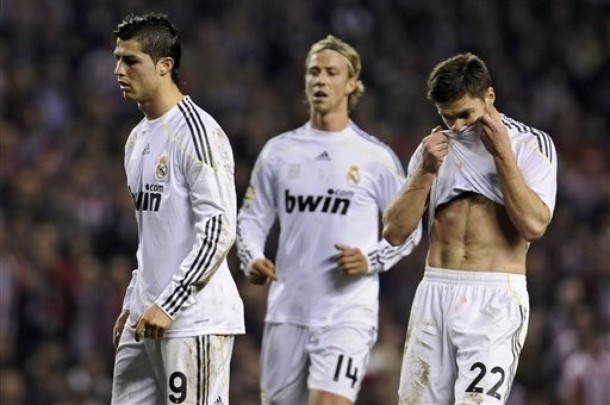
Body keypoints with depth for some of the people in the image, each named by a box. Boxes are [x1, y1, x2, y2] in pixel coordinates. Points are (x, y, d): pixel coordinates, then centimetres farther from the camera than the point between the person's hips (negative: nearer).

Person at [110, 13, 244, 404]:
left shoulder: (197, 132, -13)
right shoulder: (138, 139, 17)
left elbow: (219, 230, -19)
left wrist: (167, 305, -21)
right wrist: (133, 303, 19)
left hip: (195, 319, -9)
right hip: (147, 317, 9)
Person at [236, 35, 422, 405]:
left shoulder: (376, 157, 1)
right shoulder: (279, 151, 9)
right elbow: (253, 217, 14)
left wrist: (371, 260, -13)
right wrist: (252, 259, -7)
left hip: (348, 312, -4)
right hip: (287, 311, 4)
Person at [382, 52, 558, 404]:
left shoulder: (531, 144, 0)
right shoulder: (434, 147, 12)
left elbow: (534, 226, -14)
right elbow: (395, 232, 6)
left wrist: (501, 154, -13)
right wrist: (427, 171, -6)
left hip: (495, 299, -5)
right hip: (435, 293, 5)